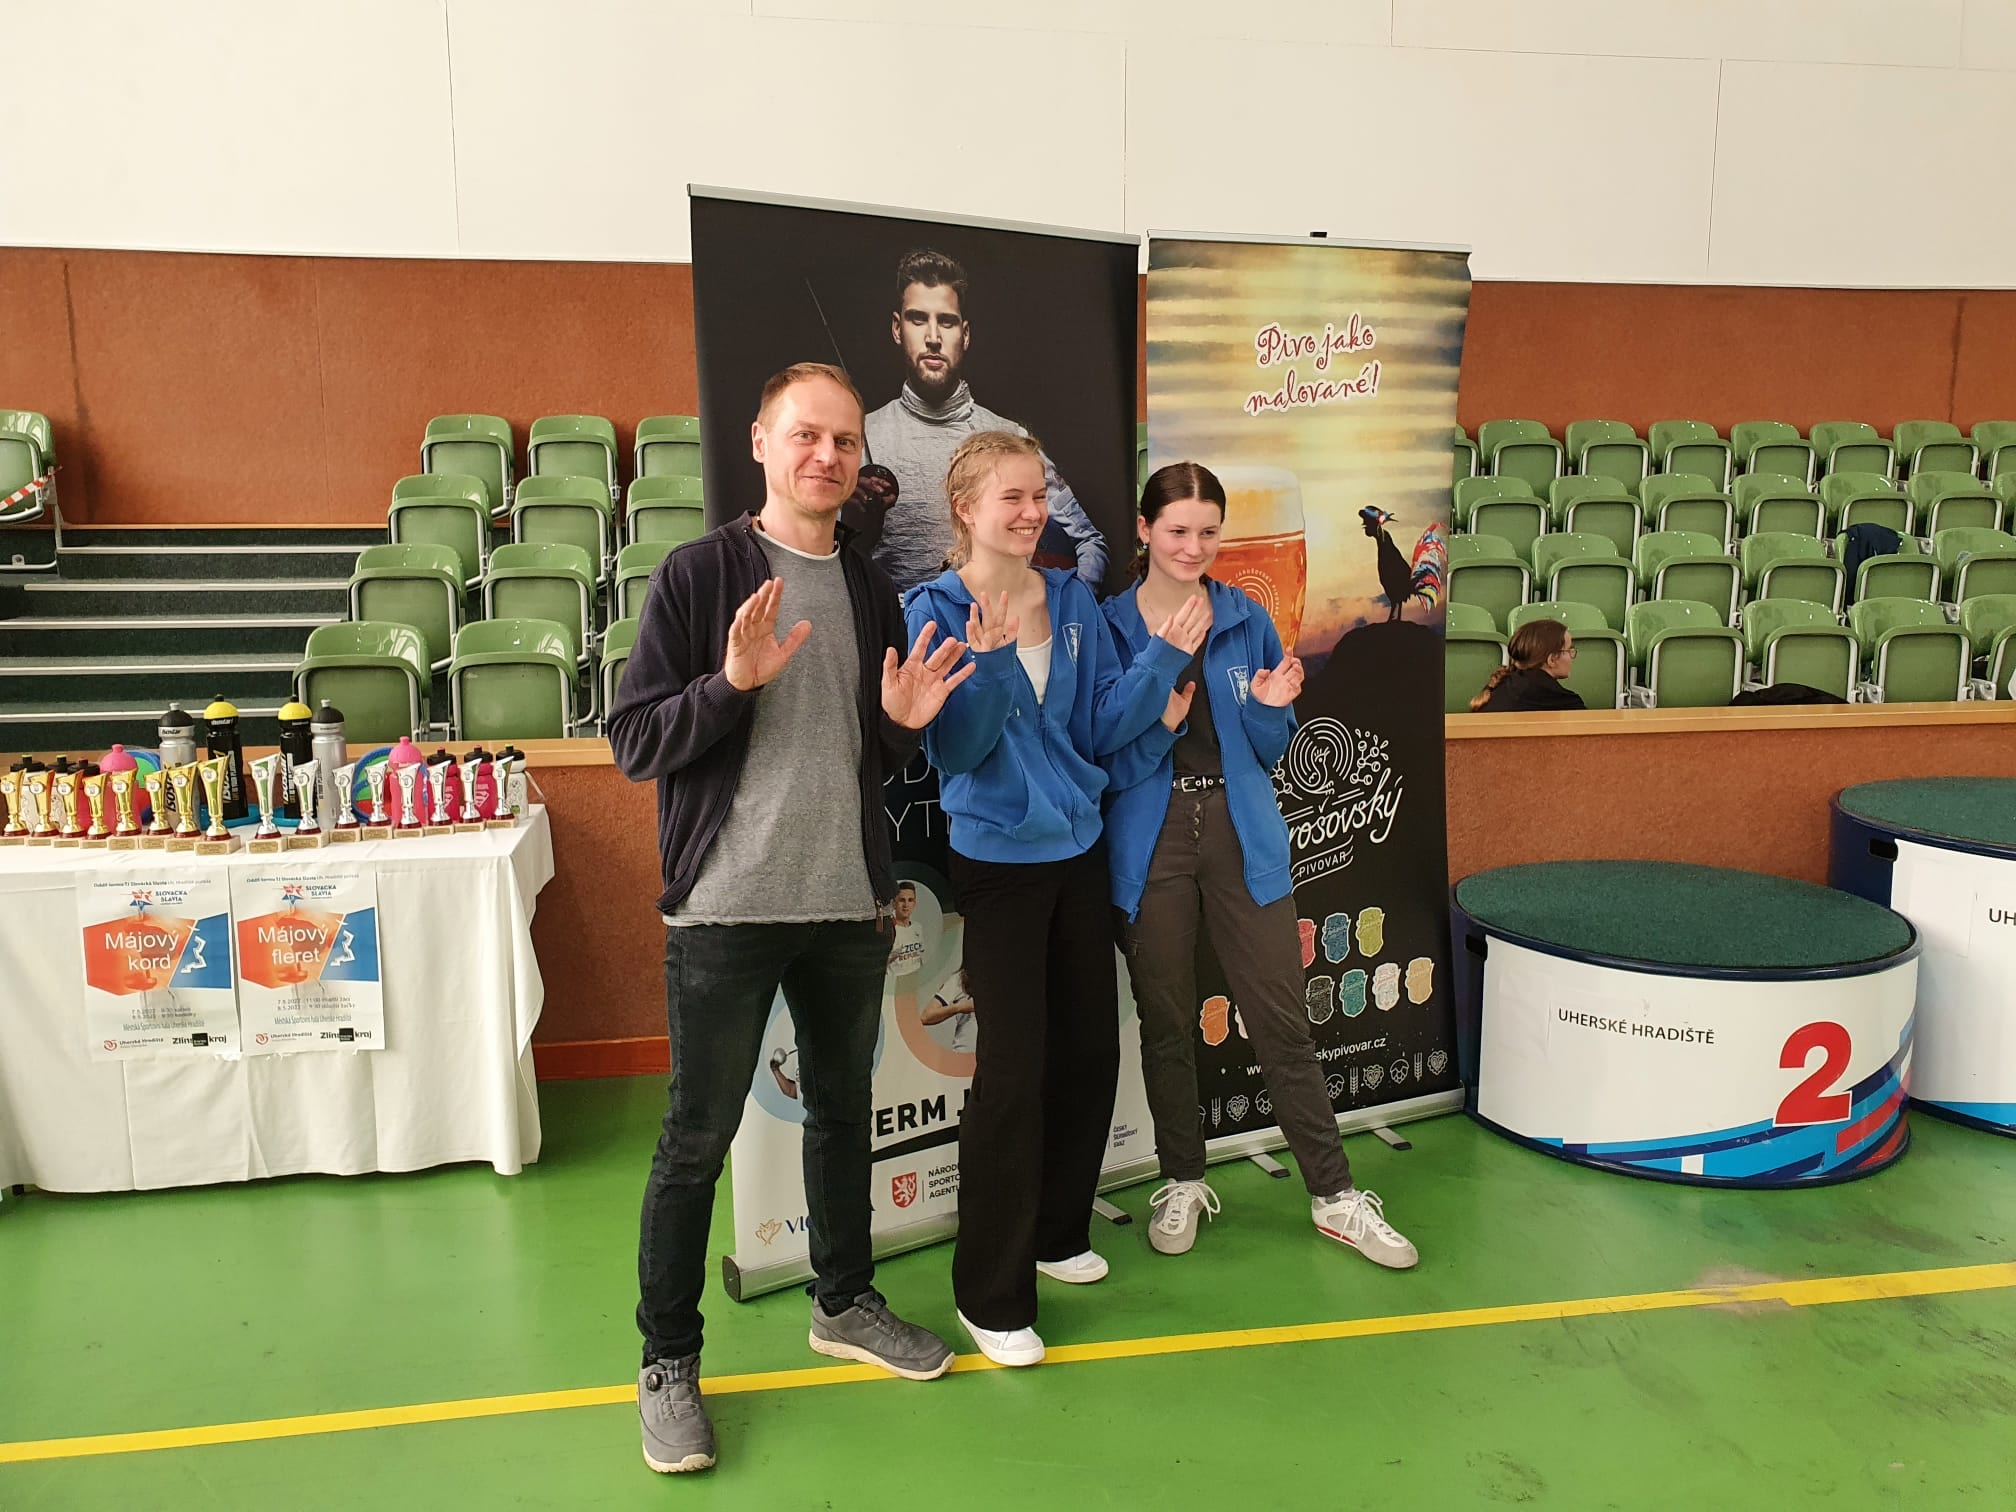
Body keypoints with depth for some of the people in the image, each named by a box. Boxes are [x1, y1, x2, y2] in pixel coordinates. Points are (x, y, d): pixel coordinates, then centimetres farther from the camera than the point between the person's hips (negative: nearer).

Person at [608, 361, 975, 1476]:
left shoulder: (870, 590, 10)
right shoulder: (700, 575, -6)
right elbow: (634, 744, -9)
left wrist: (904, 724, -4)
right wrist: (734, 681, -23)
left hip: (849, 904, 6)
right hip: (726, 908, -5)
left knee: (842, 1110, 19)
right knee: (697, 1140, 4)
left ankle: (845, 1304, 38)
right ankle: (666, 1363, 21)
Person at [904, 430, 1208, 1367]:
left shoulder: (1074, 602, 4)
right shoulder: (935, 612, -9)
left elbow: (1101, 729, 5)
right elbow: (953, 747, -16)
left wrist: (1164, 658, -7)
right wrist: (990, 663, -31)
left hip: (1077, 851, 6)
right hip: (996, 860, -5)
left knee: (1090, 1050, 12)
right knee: (1013, 1068, -5)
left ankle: (1055, 1233, 35)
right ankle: (990, 1293, 11)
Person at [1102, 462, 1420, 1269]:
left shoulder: (1249, 621, 5)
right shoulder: (1109, 627, -1)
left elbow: (1271, 751, 10)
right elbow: (1104, 761, -3)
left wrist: (1270, 707, -11)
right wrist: (1158, 723, -20)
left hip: (1243, 835, 1)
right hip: (1152, 840, -1)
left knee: (1282, 1019, 4)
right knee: (1166, 1020, 11)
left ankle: (1334, 1195, 17)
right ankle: (1182, 1181, 29)